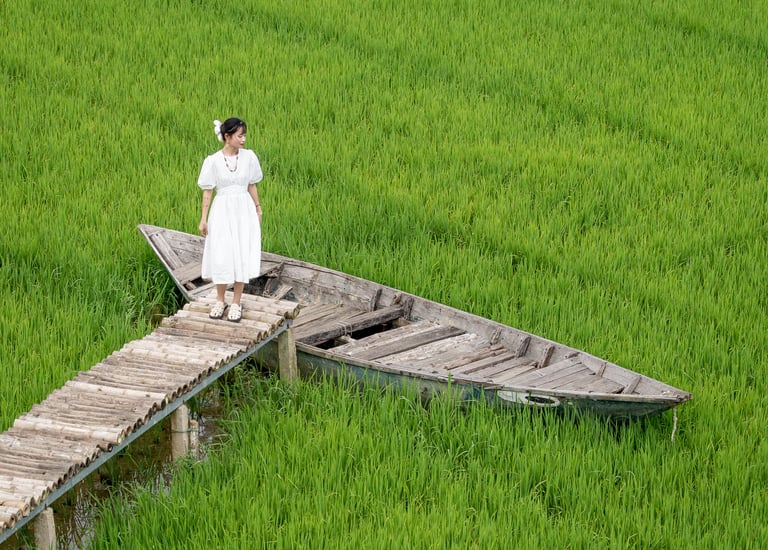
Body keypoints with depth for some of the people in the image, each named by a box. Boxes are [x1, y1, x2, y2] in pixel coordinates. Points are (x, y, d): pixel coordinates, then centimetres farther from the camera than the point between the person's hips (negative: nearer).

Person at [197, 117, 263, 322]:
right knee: (221, 257, -1)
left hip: (244, 210, 2)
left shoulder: (249, 157, -2)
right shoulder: (213, 161, -7)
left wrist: (258, 209, 12)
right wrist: (204, 218, -2)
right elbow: (207, 190, -2)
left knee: (242, 256, 1)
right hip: (222, 211, -2)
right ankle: (220, 300, 18)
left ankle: (236, 303, 12)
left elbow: (252, 186, 8)